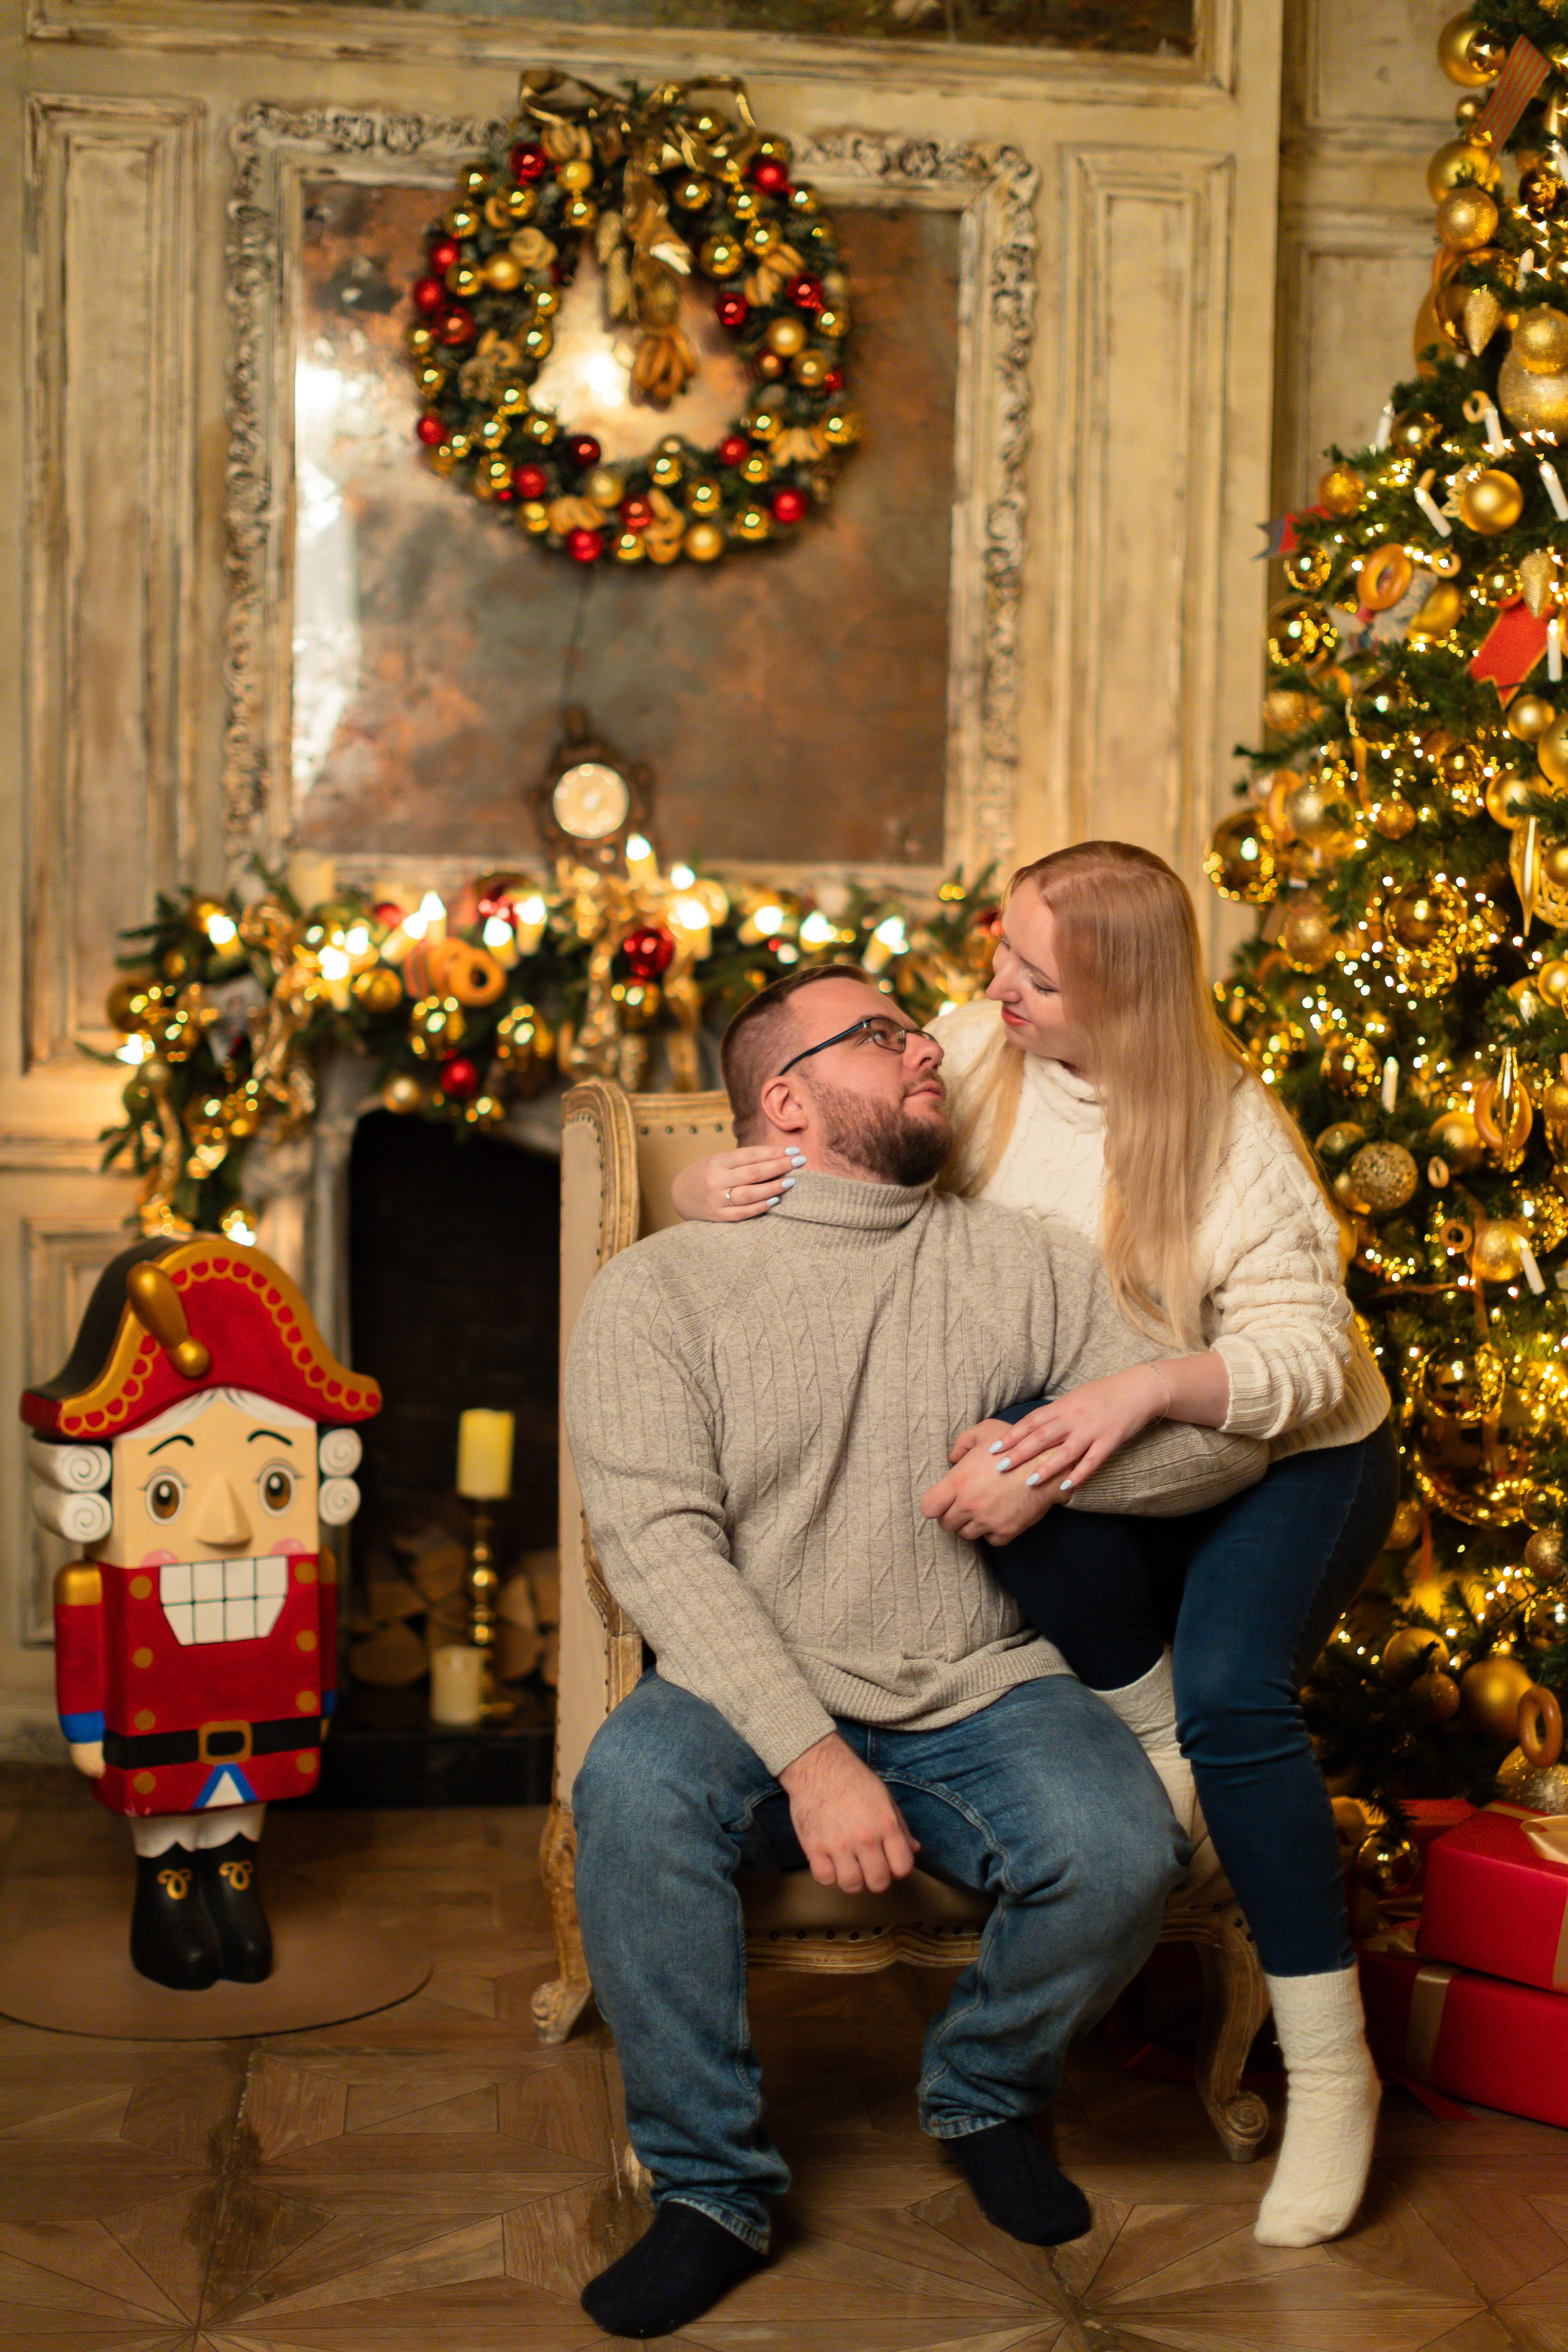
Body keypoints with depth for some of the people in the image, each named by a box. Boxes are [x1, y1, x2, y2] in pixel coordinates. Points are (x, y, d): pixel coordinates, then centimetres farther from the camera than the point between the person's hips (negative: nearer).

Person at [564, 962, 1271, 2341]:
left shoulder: (1025, 1266, 9)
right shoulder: (660, 1288, 0)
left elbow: (1228, 1439, 8)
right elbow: (658, 1538, -13)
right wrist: (811, 1755, -24)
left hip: (980, 1698, 2)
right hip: (757, 1706, -2)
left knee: (1123, 1850, -26)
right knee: (633, 1790, -33)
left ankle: (985, 2095, 8)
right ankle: (713, 2188, -11)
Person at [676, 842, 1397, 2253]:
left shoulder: (1230, 1133, -20)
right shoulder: (970, 1055, -7)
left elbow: (1303, 1353, -24)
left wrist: (1147, 1389, -42)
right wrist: (707, 1188, -18)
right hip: (1102, 1455, 4)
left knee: (1234, 1690, -30)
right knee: (1030, 1484, -35)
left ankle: (1331, 2071, -14)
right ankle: (1152, 1739, -8)